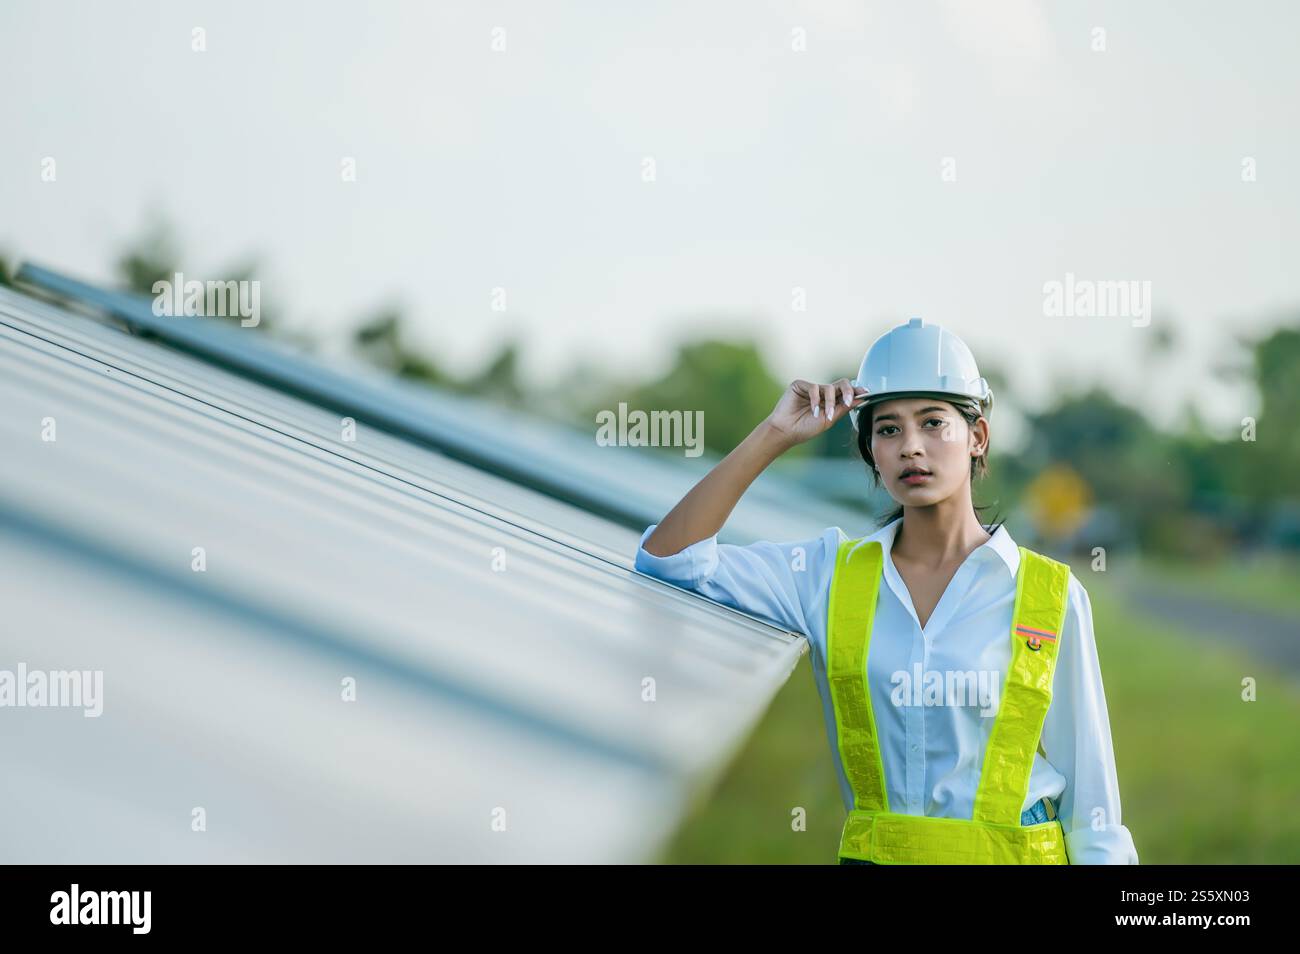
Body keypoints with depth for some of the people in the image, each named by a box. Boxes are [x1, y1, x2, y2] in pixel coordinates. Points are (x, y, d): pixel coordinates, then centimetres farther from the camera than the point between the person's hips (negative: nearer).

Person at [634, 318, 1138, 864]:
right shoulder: (832, 575, 5)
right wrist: (774, 436, -4)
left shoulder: (1052, 596, -1)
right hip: (871, 856, 3)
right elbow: (667, 556, -1)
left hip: (1016, 853, -3)